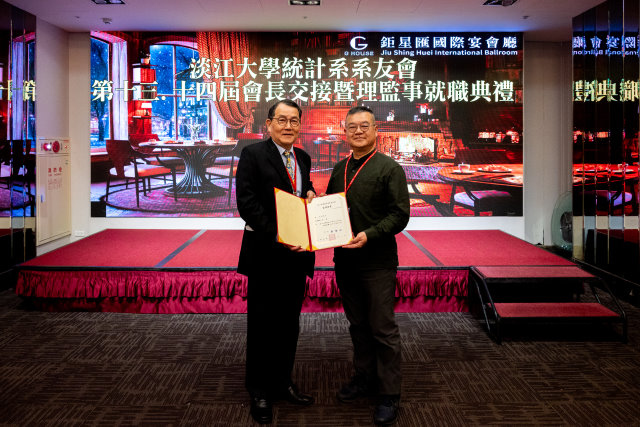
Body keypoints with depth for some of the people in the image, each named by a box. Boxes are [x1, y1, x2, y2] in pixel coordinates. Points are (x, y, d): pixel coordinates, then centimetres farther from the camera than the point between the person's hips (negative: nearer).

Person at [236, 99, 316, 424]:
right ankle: (259, 391, 22)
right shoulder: (253, 154, -8)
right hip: (265, 254, -6)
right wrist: (278, 236, -24)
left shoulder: (303, 158, 12)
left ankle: (282, 383, 32)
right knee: (262, 324, 7)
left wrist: (311, 194, -1)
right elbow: (247, 204, -16)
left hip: (296, 254, 6)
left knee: (289, 324, 15)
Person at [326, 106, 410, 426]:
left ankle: (389, 394, 13)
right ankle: (364, 377, 33)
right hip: (345, 259, 6)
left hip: (378, 261, -6)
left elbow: (400, 215, -12)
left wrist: (369, 234, -24)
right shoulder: (340, 169, 12)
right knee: (357, 324, 17)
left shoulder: (390, 169, -6)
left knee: (383, 328, 0)